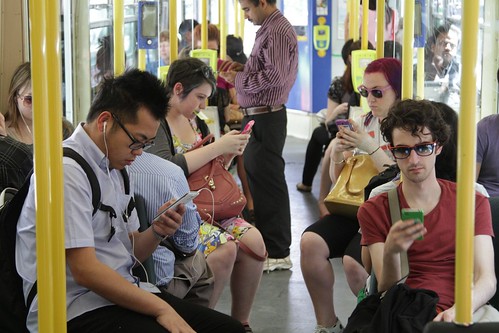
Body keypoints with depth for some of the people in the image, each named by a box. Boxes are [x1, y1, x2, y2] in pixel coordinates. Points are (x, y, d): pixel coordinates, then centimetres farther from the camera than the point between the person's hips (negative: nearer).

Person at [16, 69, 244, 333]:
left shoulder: (113, 168, 13)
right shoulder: (67, 170, -14)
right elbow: (84, 270, -20)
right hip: (76, 309, -8)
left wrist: (157, 232, -1)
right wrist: (161, 308, -15)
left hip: (121, 292, 9)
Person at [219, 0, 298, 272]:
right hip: (257, 117, 10)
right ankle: (266, 242, 24)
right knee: (256, 179, 15)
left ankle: (277, 253, 0)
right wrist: (243, 68, 8)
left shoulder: (278, 31, -14)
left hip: (265, 118, -10)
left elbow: (274, 76, -23)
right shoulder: (268, 30, 17)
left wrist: (239, 79, -12)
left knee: (267, 182, -6)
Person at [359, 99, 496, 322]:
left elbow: (487, 280, 0)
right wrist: (390, 253, -21)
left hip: (456, 317, 0)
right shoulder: (374, 211, 10)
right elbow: (387, 292, 2)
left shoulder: (474, 203, 12)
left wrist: (459, 310, -23)